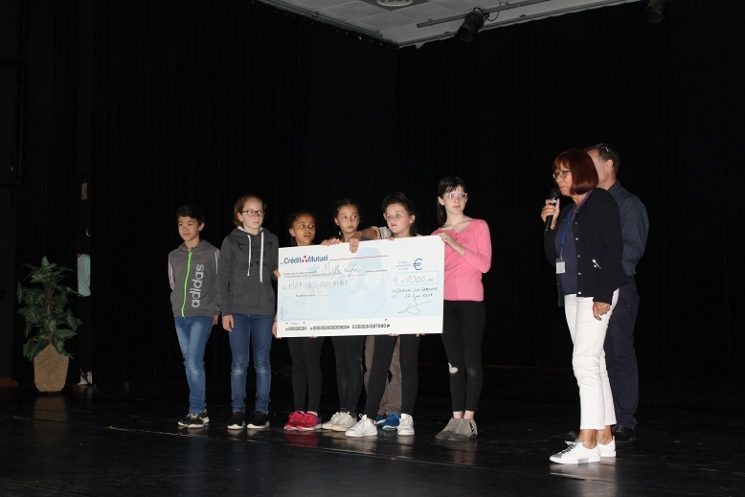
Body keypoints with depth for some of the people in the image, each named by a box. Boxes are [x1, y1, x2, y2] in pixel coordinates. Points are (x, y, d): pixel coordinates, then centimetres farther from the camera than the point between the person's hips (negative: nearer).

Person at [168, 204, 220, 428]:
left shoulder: (212, 253, -3)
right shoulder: (174, 256, 10)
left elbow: (221, 285, 0)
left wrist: (217, 311, 0)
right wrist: (178, 306, 13)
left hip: (203, 316, -5)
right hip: (180, 317, 5)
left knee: (194, 360, -15)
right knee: (189, 363, 7)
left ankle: (196, 411, -10)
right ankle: (200, 409, 14)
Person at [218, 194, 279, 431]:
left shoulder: (271, 240, 8)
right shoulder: (231, 241, 2)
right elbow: (223, 278, 1)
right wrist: (225, 311, -4)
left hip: (264, 310, 2)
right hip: (238, 310, -1)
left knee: (262, 362, 4)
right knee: (239, 362, -2)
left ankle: (261, 411, 11)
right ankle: (237, 411, 7)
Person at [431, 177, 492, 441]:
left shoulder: (479, 226, 3)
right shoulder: (436, 235, 12)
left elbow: (485, 264, -8)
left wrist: (456, 245, -13)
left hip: (471, 301, -3)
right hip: (445, 302, 4)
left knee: (471, 361, -3)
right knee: (454, 363, 6)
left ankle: (469, 419, 2)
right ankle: (456, 419, 9)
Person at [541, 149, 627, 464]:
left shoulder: (601, 202, -5)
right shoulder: (567, 212, 18)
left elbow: (612, 250, -13)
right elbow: (553, 256, 17)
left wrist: (603, 295, -20)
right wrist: (550, 224, 4)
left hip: (595, 292, -9)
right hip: (572, 293, 9)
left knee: (584, 361, -13)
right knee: (592, 363, 9)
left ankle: (587, 441, -12)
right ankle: (604, 439, 13)